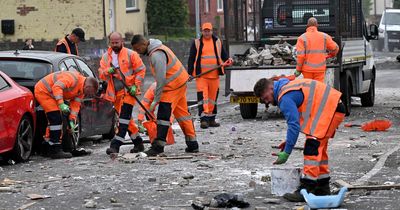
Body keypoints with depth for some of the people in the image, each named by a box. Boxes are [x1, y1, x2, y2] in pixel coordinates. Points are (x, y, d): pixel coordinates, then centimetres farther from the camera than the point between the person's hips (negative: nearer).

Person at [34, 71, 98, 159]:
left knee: (55, 120, 14)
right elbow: (57, 86, -32)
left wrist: (72, 120, -9)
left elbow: (75, 105, 3)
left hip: (50, 94, 11)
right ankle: (56, 151, -16)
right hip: (42, 90, -11)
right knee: (56, 119, -16)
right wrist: (61, 104, -36)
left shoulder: (81, 90, 6)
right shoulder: (73, 78, -24)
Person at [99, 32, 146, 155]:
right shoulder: (106, 57, 11)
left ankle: (116, 145, -20)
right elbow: (101, 74, 8)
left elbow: (141, 70, -2)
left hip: (128, 91, -6)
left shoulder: (130, 55, -3)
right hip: (116, 93, 6)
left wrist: (135, 86, -12)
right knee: (126, 119, 12)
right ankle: (138, 143, 24)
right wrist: (108, 71, -14)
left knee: (124, 117, -15)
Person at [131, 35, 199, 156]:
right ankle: (192, 145, 20)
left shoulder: (156, 55, -23)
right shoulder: (156, 49, 10)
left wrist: (156, 100, -20)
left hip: (173, 86, -10)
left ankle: (158, 145, -11)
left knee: (163, 115, -10)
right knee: (182, 113, 15)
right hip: (180, 82, 10)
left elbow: (161, 79, -25)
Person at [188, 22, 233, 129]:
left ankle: (211, 119, 16)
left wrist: (228, 59, -4)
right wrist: (190, 73, -2)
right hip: (201, 75, -3)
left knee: (213, 97, 8)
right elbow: (191, 59, 6)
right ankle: (203, 119, -18)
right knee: (203, 96, -13)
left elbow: (223, 54, 18)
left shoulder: (217, 42, 13)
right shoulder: (197, 43, 6)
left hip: (214, 75, 3)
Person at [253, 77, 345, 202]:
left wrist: (286, 152, -18)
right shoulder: (287, 86, 18)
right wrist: (289, 141, 21)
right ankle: (322, 187, 27)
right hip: (334, 108, 11)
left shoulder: (285, 98, -16)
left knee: (313, 146, -15)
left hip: (329, 109, -11)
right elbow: (296, 119, 26)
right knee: (319, 148, 19)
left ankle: (306, 189, -19)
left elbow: (294, 125, -21)